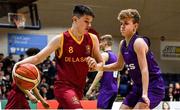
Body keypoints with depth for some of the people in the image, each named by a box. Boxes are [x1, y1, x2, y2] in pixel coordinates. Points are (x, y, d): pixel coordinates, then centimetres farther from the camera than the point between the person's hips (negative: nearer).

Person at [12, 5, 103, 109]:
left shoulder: (92, 39, 2)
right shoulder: (60, 39, -9)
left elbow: (101, 63, 12)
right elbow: (38, 57, -7)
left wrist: (95, 65, -12)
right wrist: (21, 63, -25)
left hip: (79, 88, 6)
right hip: (64, 86, -6)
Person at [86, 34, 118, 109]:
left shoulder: (104, 55, -8)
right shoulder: (115, 56, 18)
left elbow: (100, 73, -17)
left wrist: (91, 88, -17)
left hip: (106, 88, -9)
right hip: (114, 89, 9)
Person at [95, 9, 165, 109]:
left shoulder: (138, 42, -18)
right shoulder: (122, 44, 7)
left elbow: (144, 69, -24)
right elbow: (119, 65, 21)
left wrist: (145, 94, -31)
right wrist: (100, 67, 5)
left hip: (153, 86, -9)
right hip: (139, 86, 9)